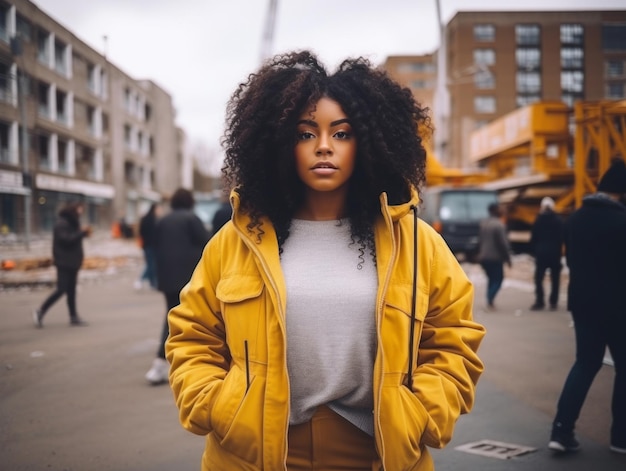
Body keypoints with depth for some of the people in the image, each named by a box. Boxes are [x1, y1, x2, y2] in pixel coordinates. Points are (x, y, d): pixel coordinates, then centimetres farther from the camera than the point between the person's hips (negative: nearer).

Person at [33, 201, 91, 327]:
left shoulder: (72, 222, 15)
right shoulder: (61, 224, -14)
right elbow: (66, 239, -24)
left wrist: (84, 233, 2)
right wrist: (82, 232, -21)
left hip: (72, 262, 9)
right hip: (64, 262, -9)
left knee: (71, 289, 10)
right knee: (61, 289, -10)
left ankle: (74, 317, 13)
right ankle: (40, 312, 1)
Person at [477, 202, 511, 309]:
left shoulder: (483, 223, 8)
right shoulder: (499, 225, -16)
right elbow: (503, 243, -16)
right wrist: (507, 257, -9)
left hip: (483, 257, 7)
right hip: (495, 257, -7)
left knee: (491, 279, 16)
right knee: (498, 279, 1)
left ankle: (490, 301, 13)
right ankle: (490, 299, -14)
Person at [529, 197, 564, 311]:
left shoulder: (538, 221, -1)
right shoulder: (558, 221, -2)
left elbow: (533, 238, 0)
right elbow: (561, 238, -2)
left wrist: (534, 251, 10)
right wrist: (559, 252, 4)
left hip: (541, 253, 0)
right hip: (555, 253, 0)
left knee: (538, 278, 4)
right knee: (555, 278, 8)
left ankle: (540, 302, -5)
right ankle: (553, 302, 7)